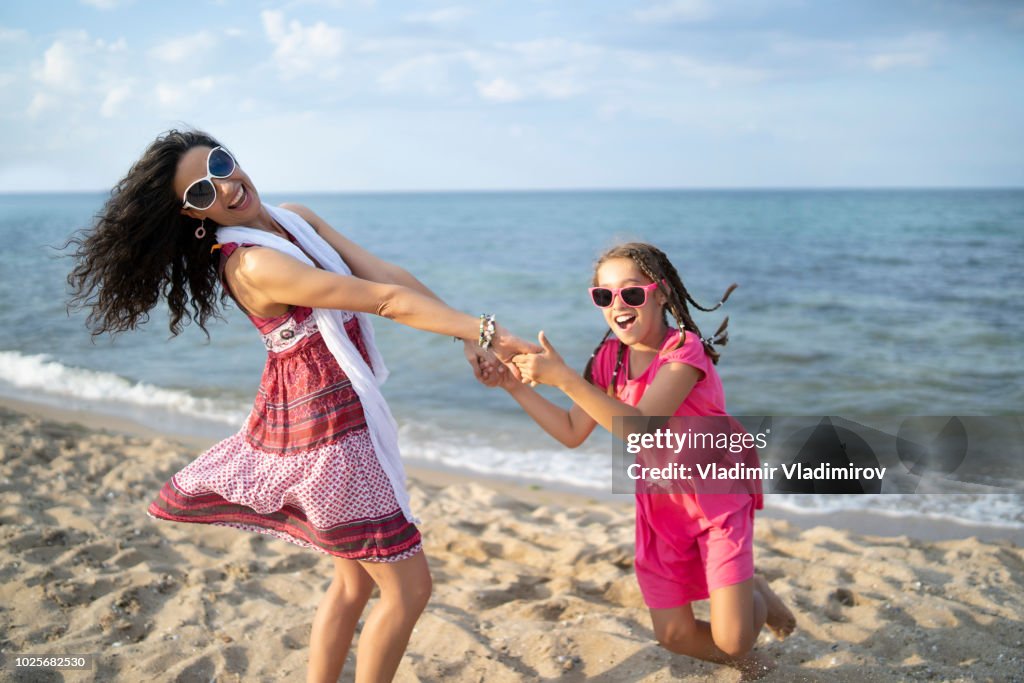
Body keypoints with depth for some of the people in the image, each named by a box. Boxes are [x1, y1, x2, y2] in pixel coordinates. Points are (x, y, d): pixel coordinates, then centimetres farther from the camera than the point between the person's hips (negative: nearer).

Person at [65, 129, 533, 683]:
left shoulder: (294, 218, 5)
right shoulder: (252, 265, -21)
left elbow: (390, 275, -5)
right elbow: (386, 300, -25)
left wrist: (469, 339, -14)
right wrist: (483, 330, -22)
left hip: (343, 414, 9)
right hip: (326, 431, -9)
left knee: (356, 579, 20)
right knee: (407, 589, 2)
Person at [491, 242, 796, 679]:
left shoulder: (684, 349, -24)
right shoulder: (610, 357, -4)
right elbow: (573, 433, -2)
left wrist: (563, 377, -45)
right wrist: (517, 386, -10)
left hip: (718, 499, -5)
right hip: (660, 508, 5)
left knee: (731, 639, -11)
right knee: (675, 635, 6)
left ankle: (758, 596, 25)